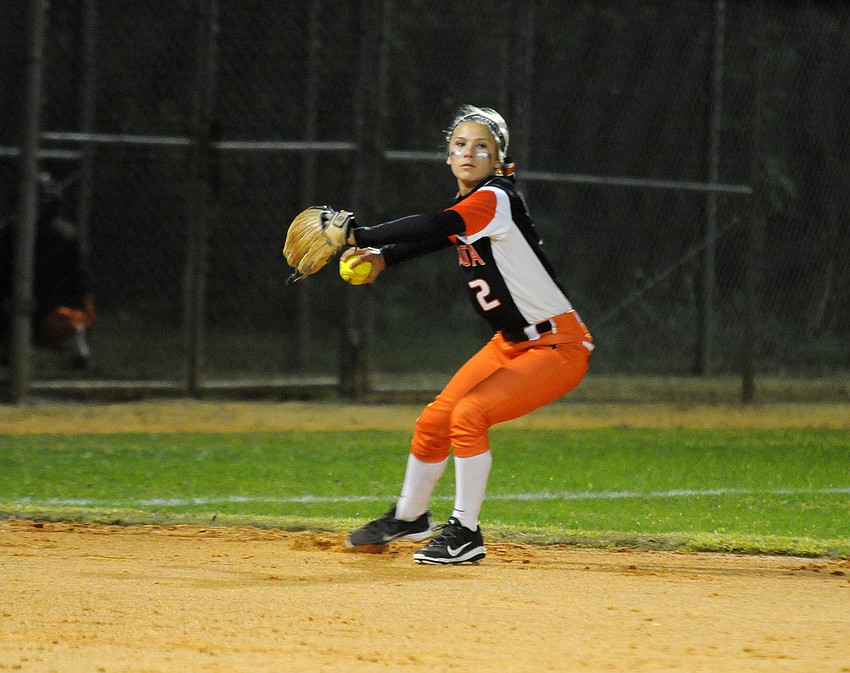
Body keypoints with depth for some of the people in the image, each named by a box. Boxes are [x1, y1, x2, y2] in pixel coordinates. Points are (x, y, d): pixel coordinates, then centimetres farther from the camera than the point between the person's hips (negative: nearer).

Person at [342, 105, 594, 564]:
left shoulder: (495, 199, -23)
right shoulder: (468, 207, 5)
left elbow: (435, 226, -36)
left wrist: (360, 236, -34)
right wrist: (381, 256, -5)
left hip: (558, 346, -9)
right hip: (511, 344, 9)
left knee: (470, 413, -24)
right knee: (435, 420, 11)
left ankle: (465, 534, -12)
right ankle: (408, 518, 35)